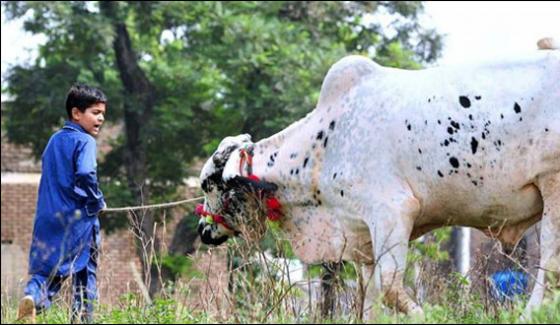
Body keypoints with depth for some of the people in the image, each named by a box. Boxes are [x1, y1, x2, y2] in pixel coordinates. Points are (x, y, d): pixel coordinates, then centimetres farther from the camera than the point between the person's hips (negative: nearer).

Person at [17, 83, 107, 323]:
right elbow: (85, 175, -24)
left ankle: (33, 296, -22)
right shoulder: (85, 142, -10)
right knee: (85, 273, 6)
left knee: (47, 268, 6)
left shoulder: (54, 140, 14)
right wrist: (98, 202, -9)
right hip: (79, 218, -6)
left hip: (49, 218, 6)